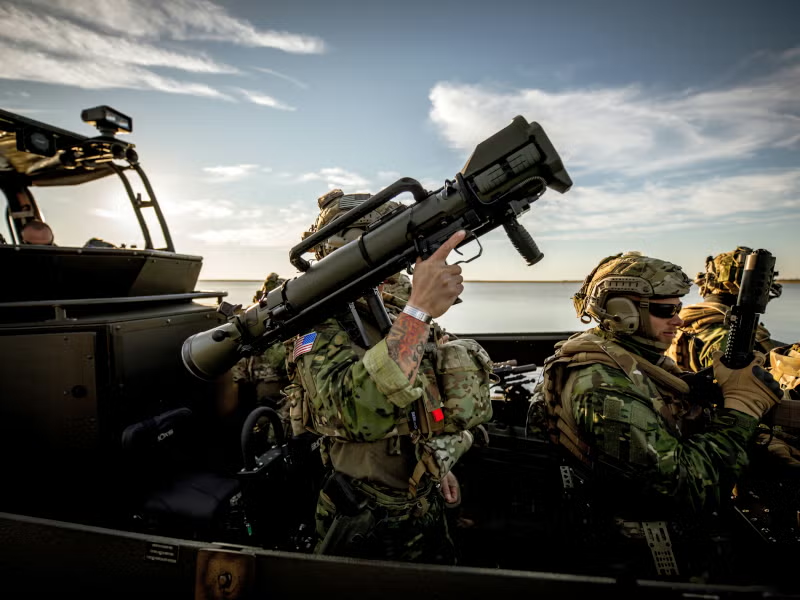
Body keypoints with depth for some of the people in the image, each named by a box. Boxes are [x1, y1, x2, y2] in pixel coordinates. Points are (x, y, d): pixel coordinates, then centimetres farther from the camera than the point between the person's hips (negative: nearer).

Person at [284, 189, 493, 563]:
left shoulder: (402, 311, 1)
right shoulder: (322, 328, -20)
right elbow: (361, 415, -40)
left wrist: (439, 463, 13)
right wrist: (419, 310, -43)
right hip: (368, 531, -6)